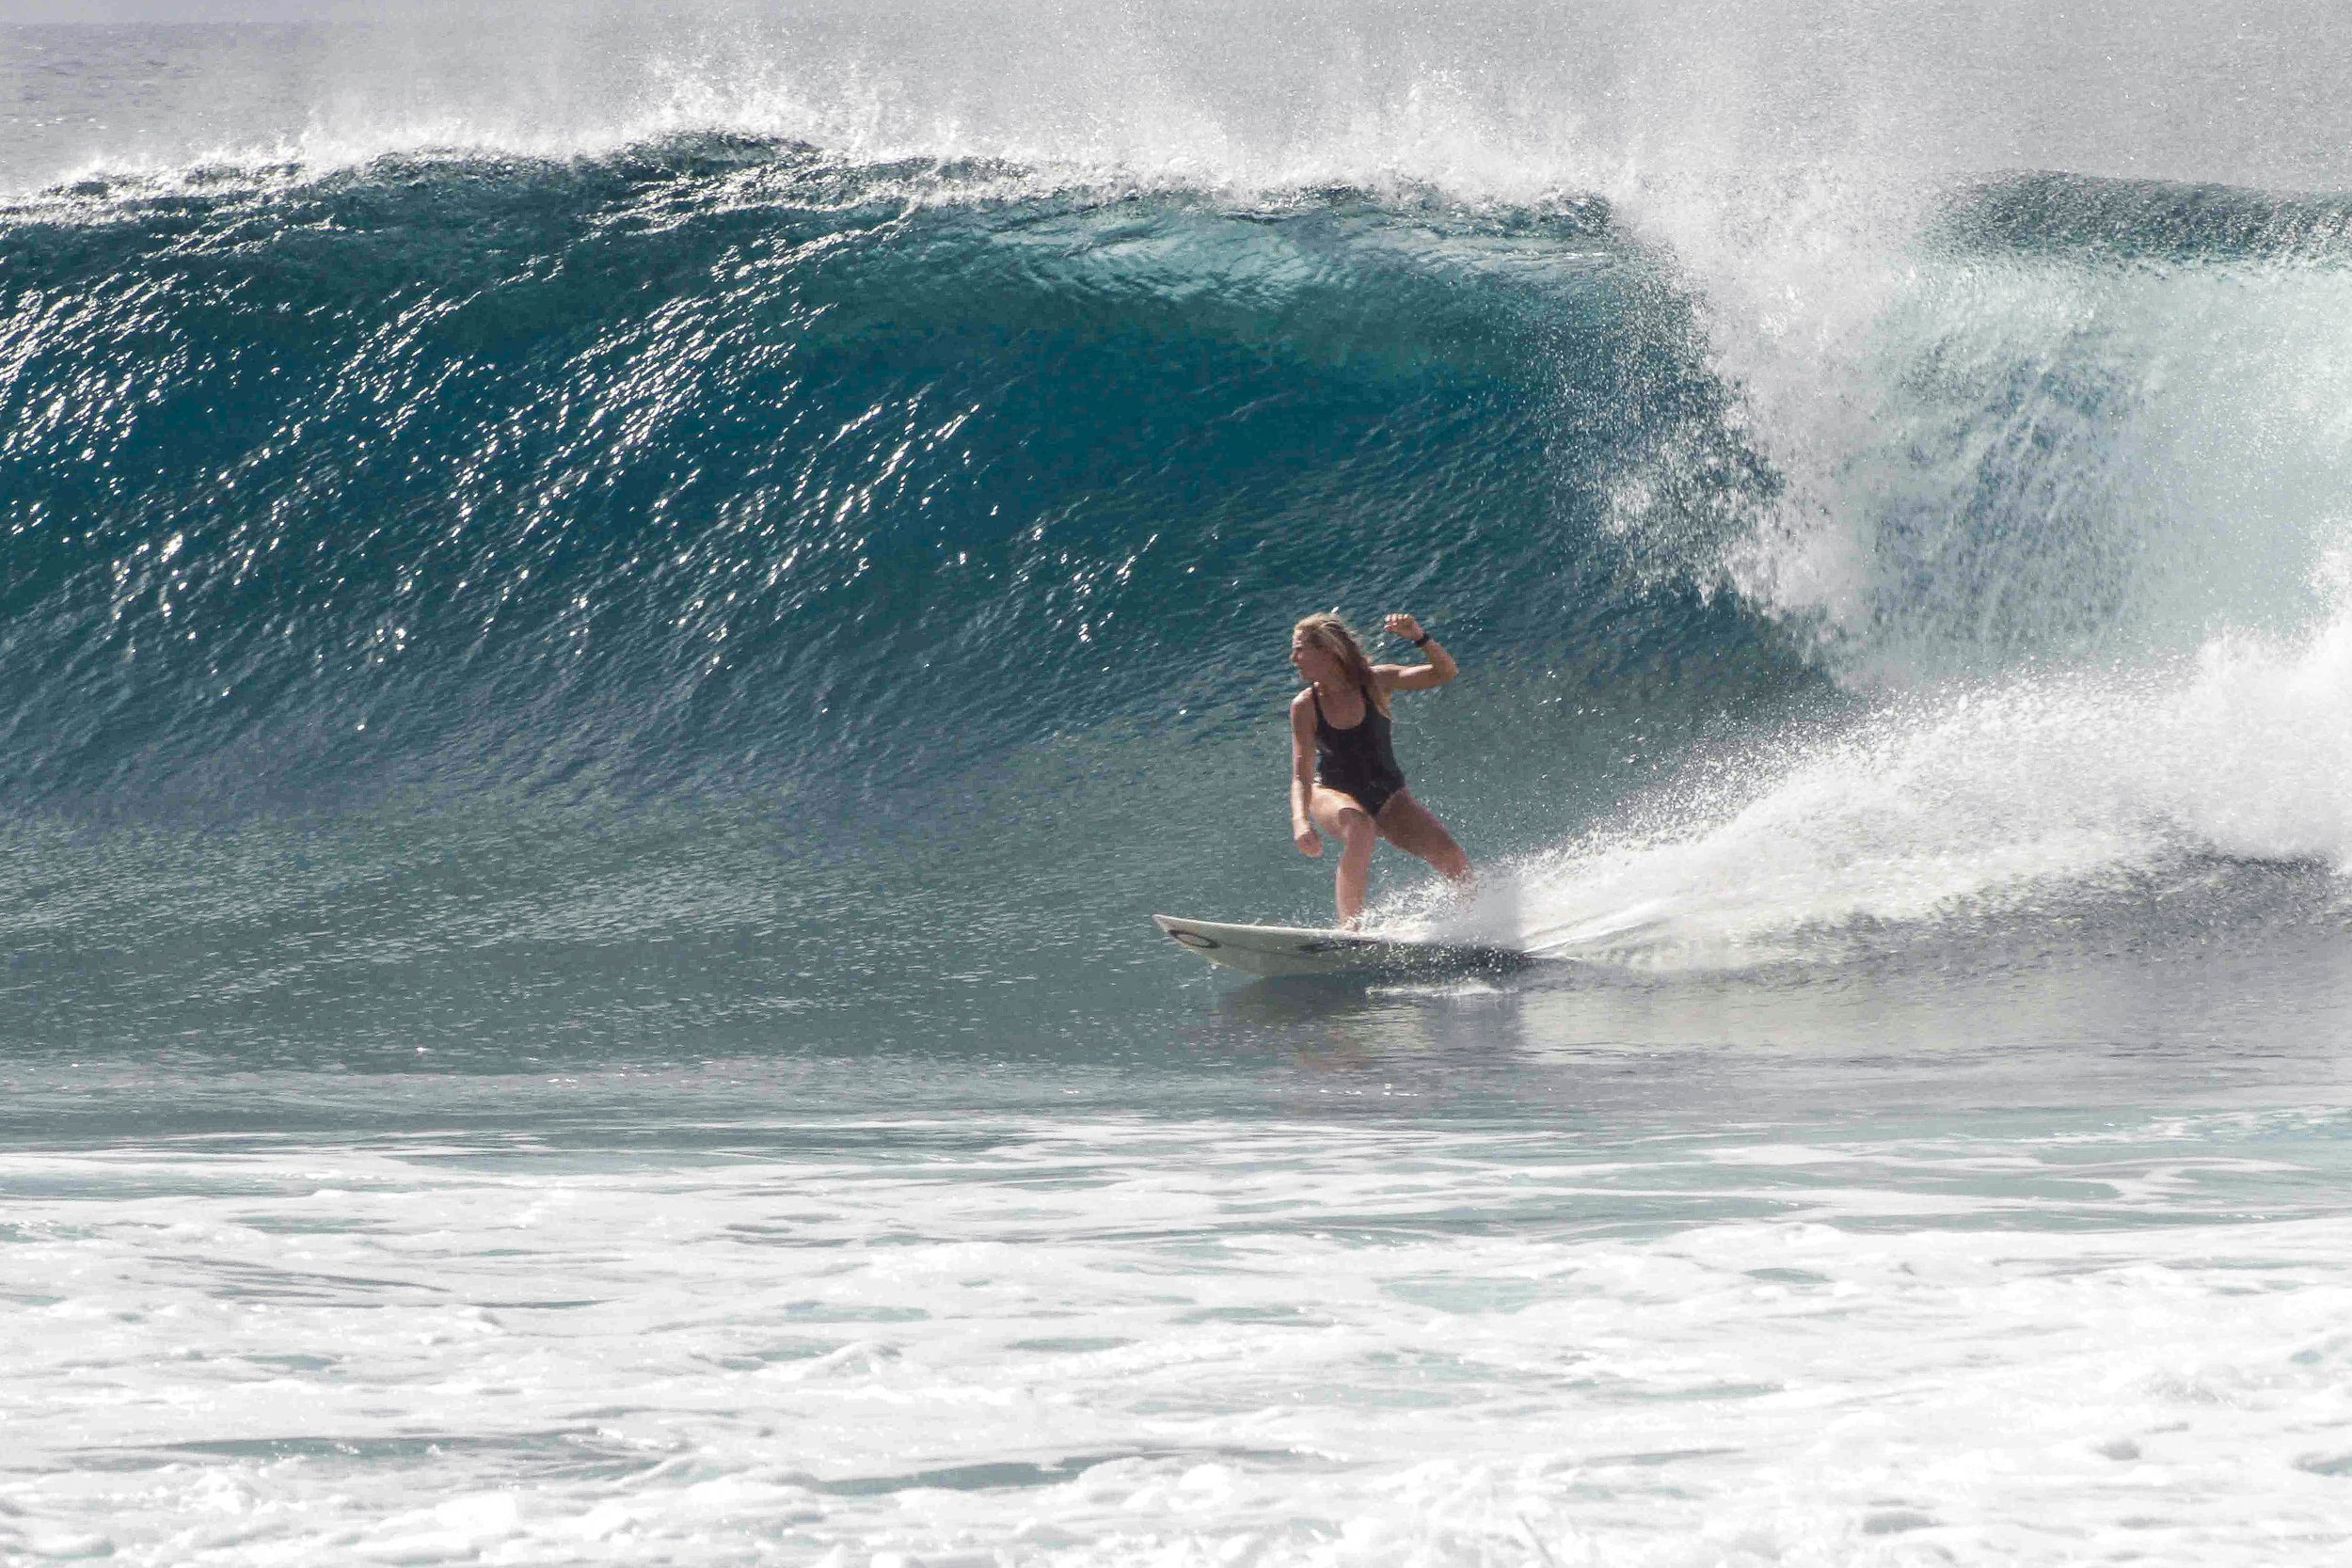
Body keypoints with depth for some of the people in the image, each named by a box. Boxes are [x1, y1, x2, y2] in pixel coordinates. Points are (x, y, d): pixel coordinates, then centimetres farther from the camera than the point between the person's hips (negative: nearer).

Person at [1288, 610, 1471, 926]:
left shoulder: (1374, 682, -12)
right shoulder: (1304, 706, -13)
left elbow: (1444, 673, -15)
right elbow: (1301, 775, -19)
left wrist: (1419, 637, -34)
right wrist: (1300, 821, -37)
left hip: (1387, 797, 2)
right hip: (1332, 794, -2)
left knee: (1452, 858, -17)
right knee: (1359, 828, -39)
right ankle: (1351, 928, -38)